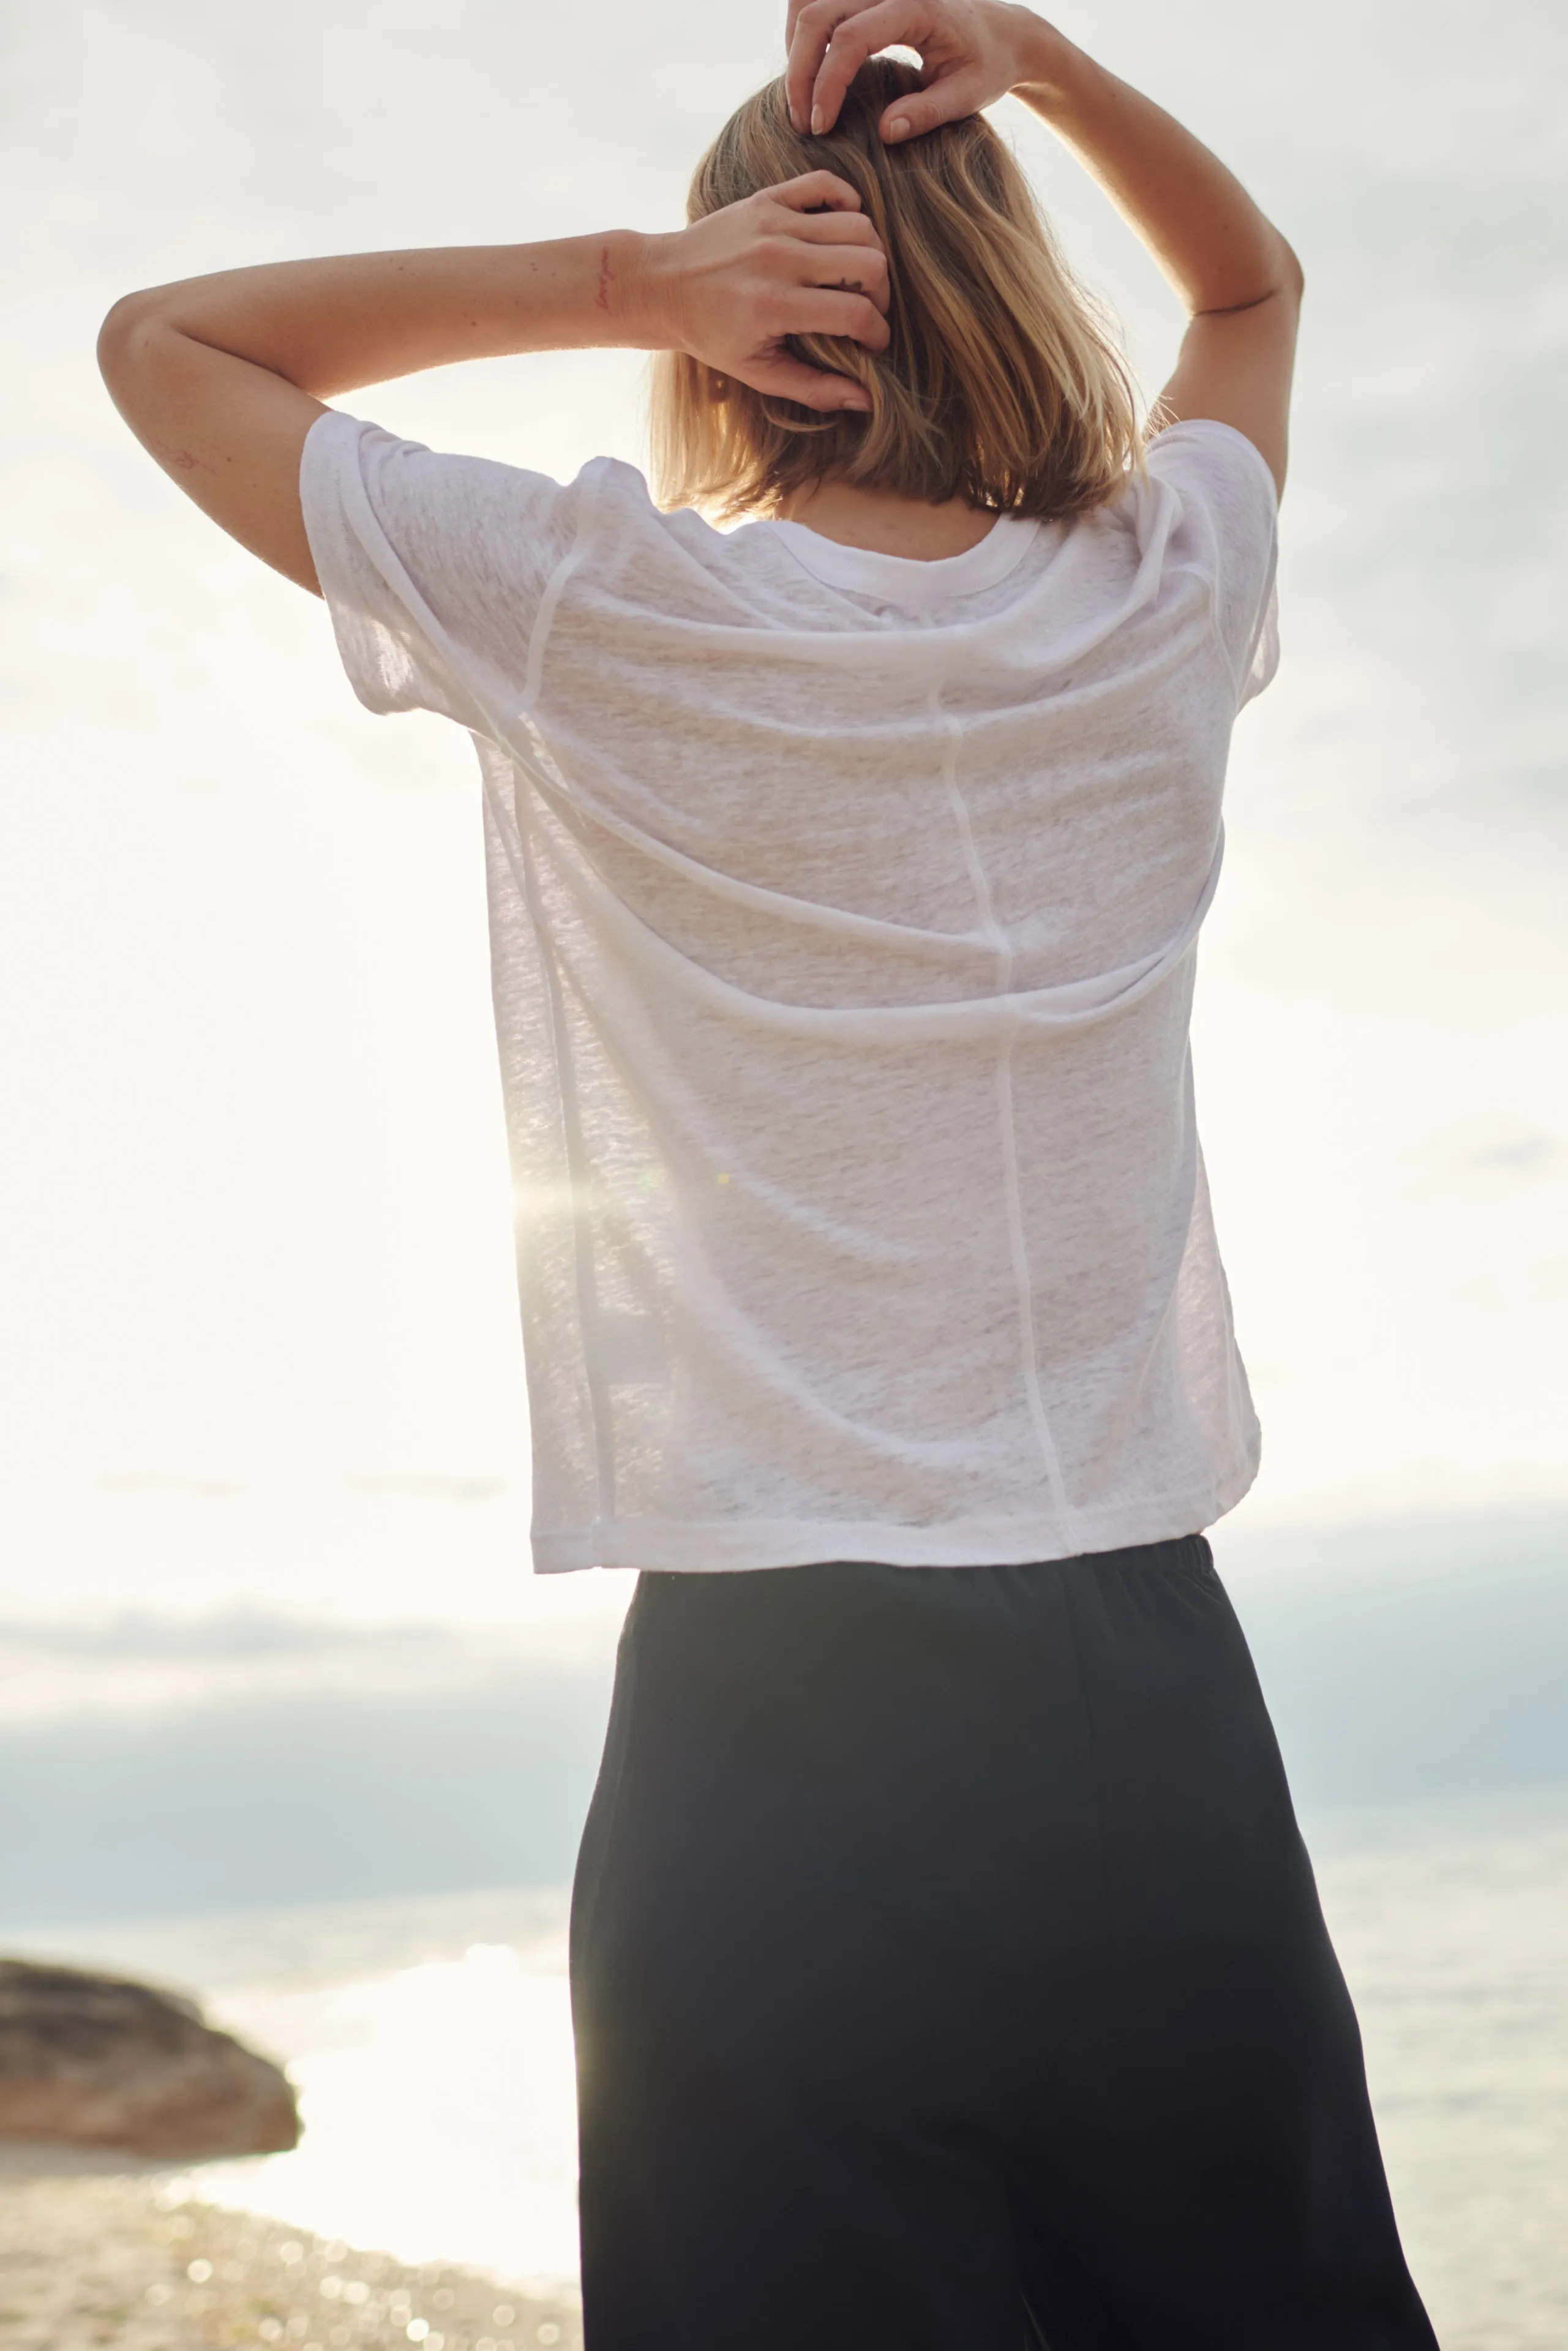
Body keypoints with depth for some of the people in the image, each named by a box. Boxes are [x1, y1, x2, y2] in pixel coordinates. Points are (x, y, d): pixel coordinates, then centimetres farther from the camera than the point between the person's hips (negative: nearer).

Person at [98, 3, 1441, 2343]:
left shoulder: (593, 614, -5)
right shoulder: (1159, 603, 3)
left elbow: (162, 339, 11)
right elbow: (1255, 279, 26)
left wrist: (615, 282, 0)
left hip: (772, 1729, -2)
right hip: (1155, 1705, 3)